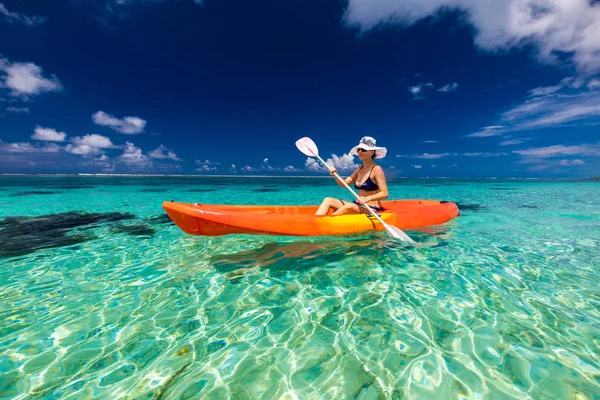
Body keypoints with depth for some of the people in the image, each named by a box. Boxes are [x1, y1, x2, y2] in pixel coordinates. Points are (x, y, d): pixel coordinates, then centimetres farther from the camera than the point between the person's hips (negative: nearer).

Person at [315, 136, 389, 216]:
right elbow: (344, 183, 9)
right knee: (328, 200, -7)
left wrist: (368, 198, -33)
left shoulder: (376, 169, -9)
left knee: (349, 207, -37)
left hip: (372, 209, -7)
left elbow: (384, 194, -16)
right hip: (358, 205, 7)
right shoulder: (360, 169, 12)